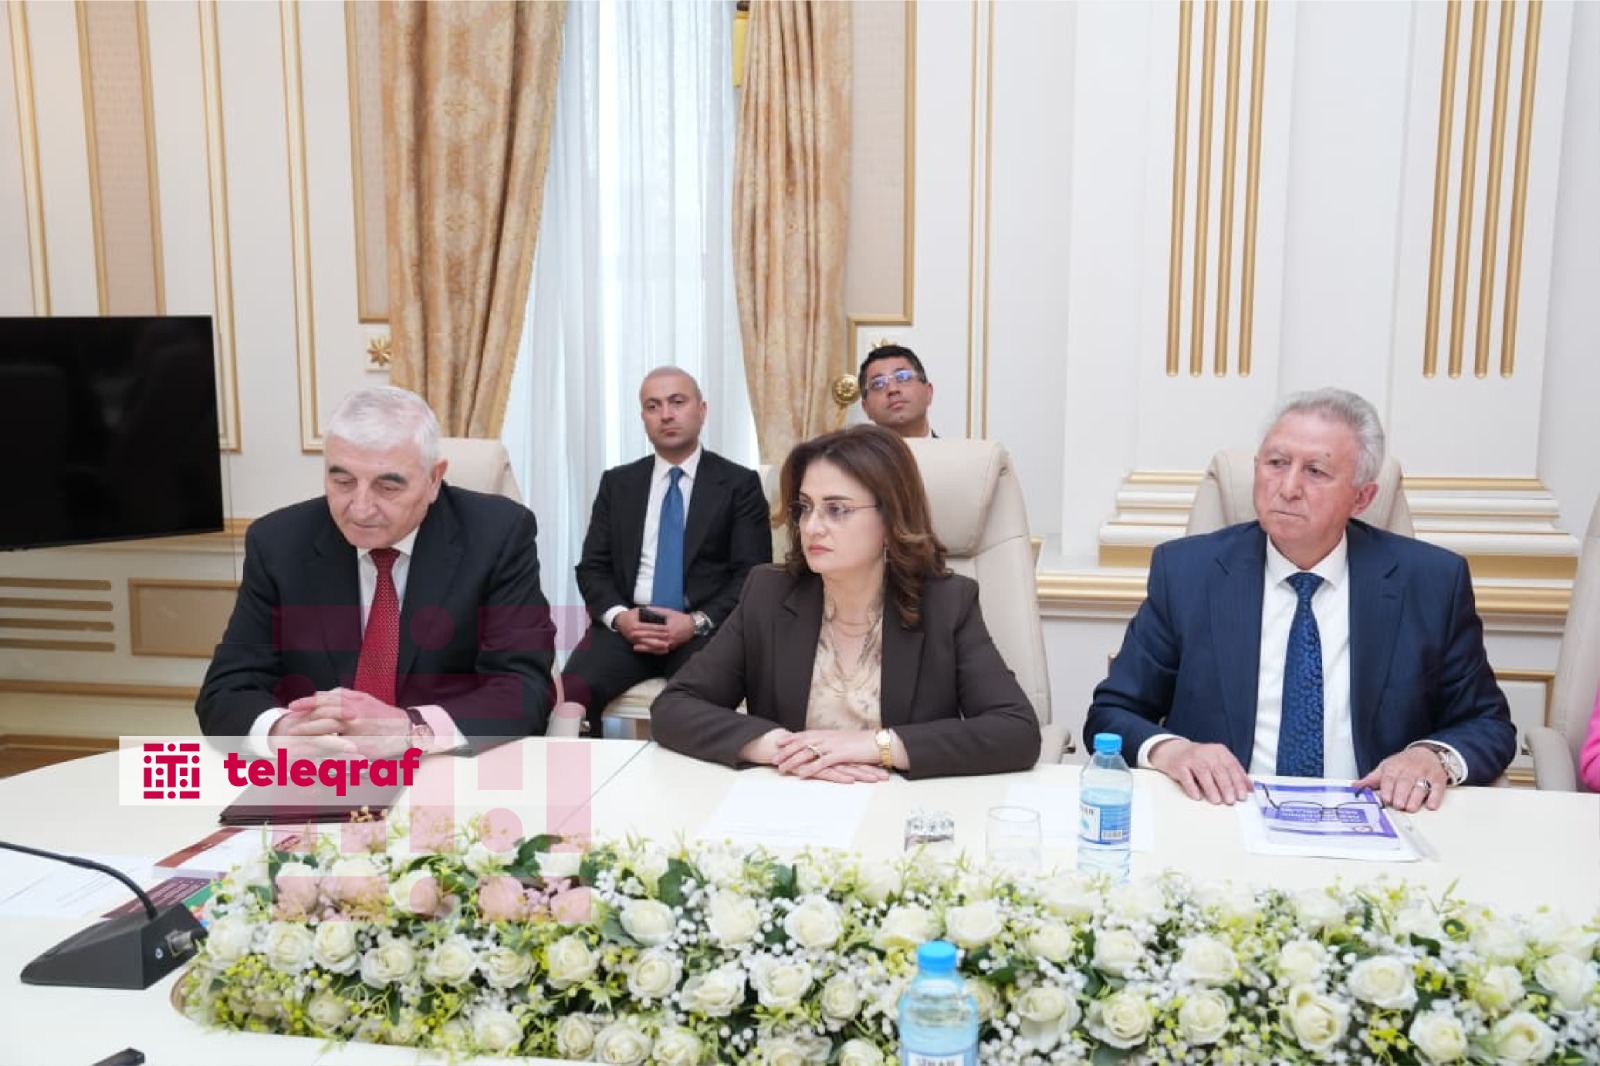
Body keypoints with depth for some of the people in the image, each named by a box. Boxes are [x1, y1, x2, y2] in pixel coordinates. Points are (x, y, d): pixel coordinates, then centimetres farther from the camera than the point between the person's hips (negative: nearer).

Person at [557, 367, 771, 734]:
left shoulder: (740, 483, 8)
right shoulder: (617, 483, 17)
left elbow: (753, 573, 1)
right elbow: (592, 567, 12)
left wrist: (698, 622, -15)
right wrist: (618, 616, -9)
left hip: (704, 629, -2)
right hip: (628, 624, 2)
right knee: (570, 693, -29)